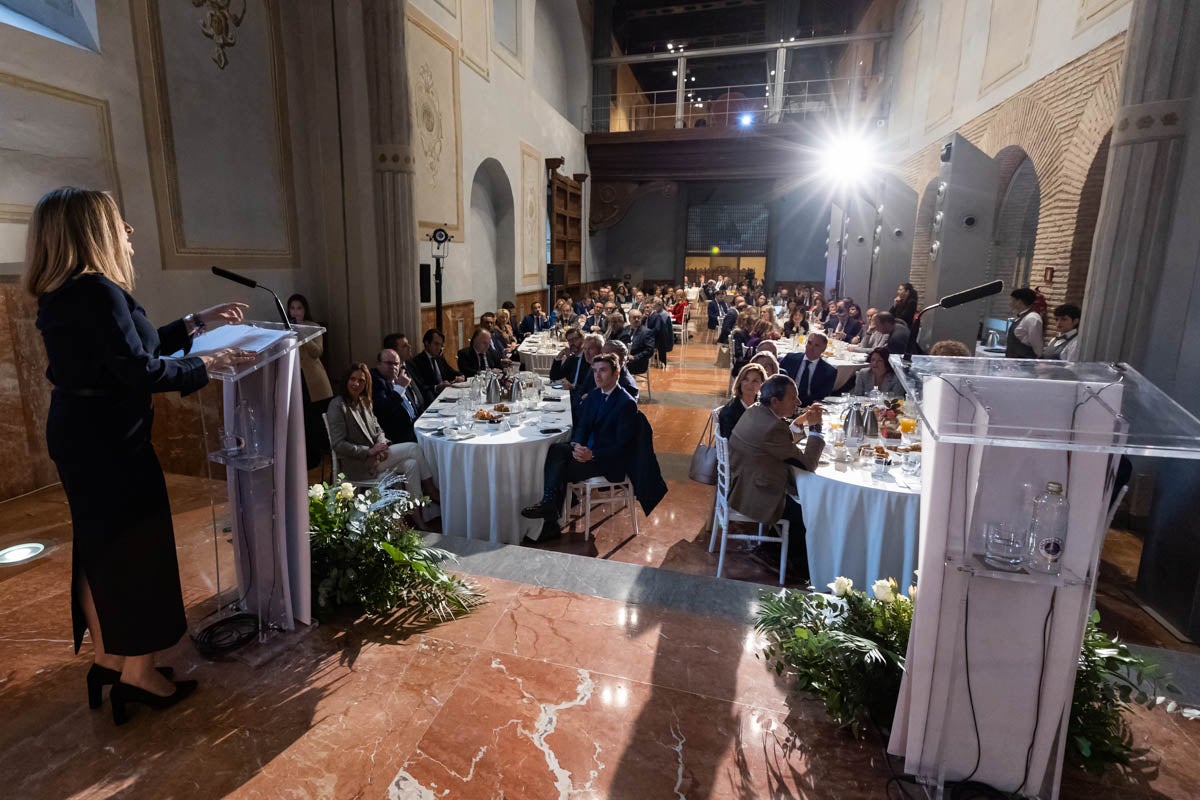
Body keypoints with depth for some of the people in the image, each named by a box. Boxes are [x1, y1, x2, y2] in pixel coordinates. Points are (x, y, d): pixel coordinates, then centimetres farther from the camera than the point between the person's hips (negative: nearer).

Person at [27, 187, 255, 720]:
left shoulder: (62, 294, 10)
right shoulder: (98, 291, -20)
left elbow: (132, 347, 15)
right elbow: (140, 372, -24)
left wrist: (197, 323, 18)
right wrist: (207, 364, -12)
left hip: (79, 437, 10)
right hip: (110, 443, -10)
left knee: (100, 550, 19)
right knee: (137, 551, 4)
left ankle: (107, 660, 34)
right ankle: (138, 674, 19)